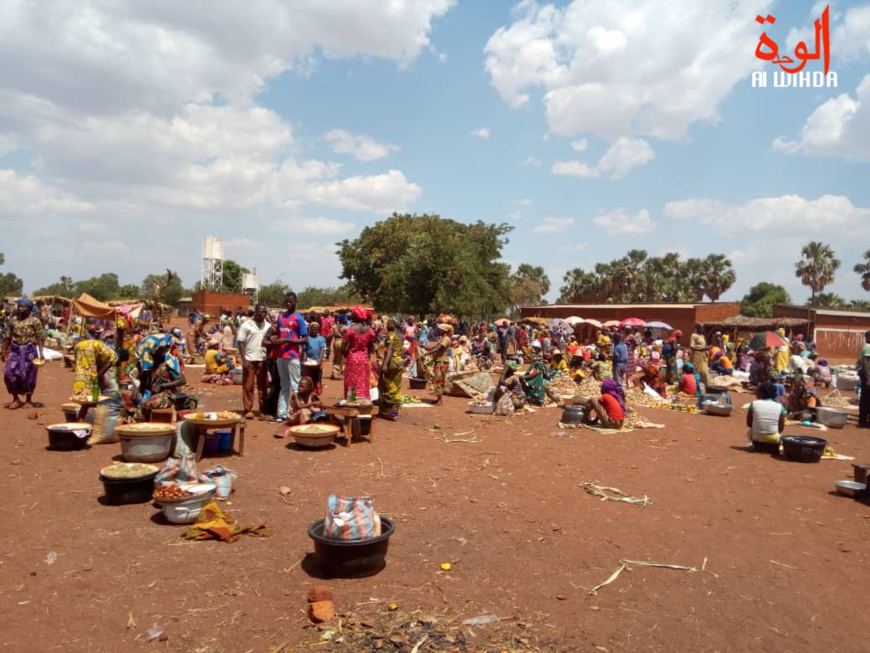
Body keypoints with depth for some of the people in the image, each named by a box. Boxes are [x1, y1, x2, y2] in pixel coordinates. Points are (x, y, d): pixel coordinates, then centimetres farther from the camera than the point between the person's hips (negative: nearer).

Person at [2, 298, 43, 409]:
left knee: (28, 375, 2)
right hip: (15, 350, 4)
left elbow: (39, 338, -6)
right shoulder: (13, 320, 9)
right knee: (9, 373, -3)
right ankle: (16, 399, 10)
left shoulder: (35, 321, -5)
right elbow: (8, 337, 13)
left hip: (29, 350, -4)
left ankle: (28, 400, 16)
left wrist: (41, 353, -13)